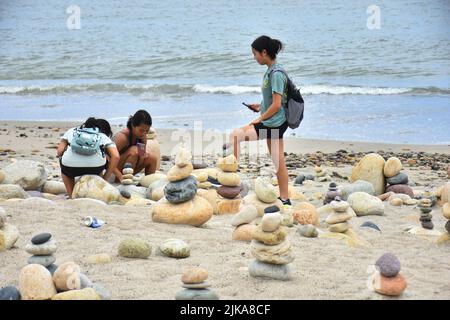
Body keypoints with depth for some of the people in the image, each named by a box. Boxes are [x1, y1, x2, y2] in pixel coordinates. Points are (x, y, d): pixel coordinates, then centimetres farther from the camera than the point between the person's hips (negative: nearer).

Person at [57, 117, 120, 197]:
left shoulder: (72, 131, 30)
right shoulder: (104, 137, 27)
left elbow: (59, 151, 19)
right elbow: (115, 156, 10)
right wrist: (105, 178, 17)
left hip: (71, 165, 1)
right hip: (95, 167, -1)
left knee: (65, 170, 39)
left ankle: (72, 196, 25)